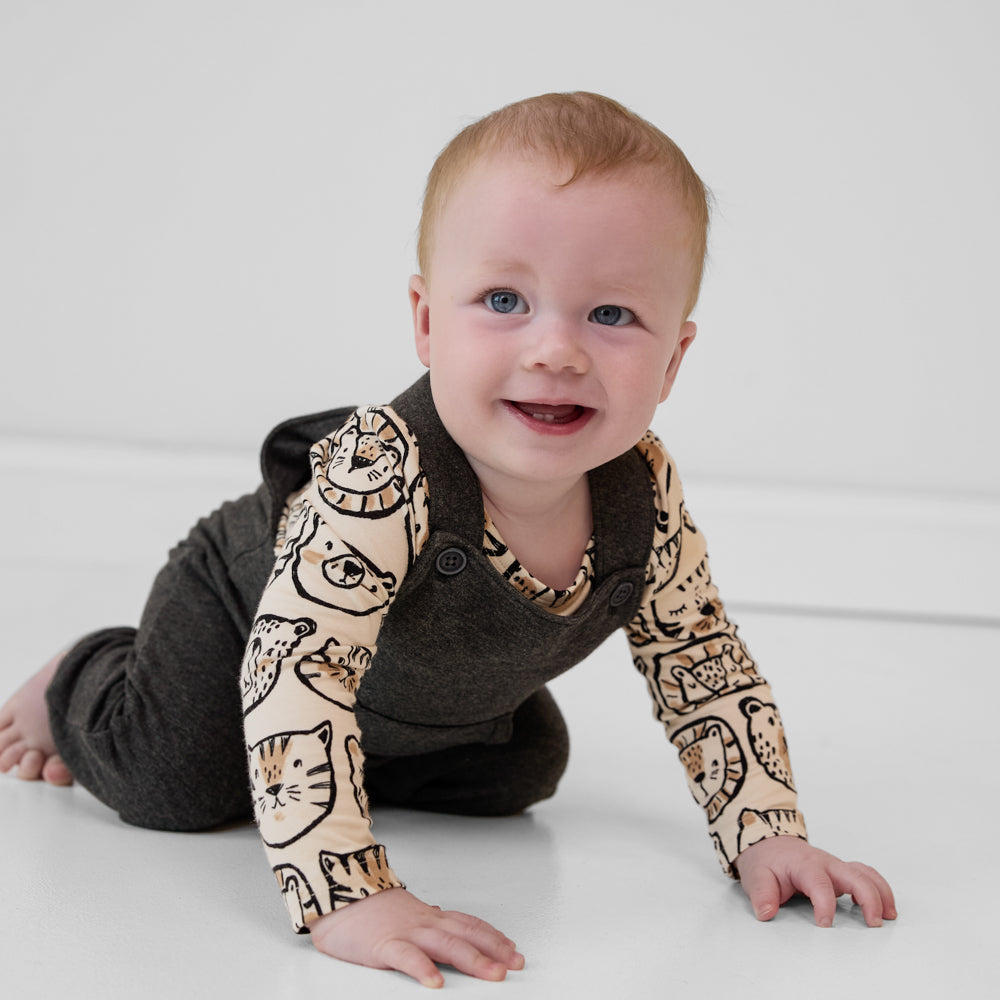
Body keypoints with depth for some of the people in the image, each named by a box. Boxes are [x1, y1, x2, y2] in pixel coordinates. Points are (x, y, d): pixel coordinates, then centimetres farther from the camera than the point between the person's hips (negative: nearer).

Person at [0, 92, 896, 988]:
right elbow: (296, 671, -51)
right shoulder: (384, 475, -47)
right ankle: (78, 689, 17)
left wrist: (766, 836, -21)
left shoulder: (645, 496, -27)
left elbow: (704, 664, -12)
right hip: (243, 609, -5)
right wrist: (347, 898, -58)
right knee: (174, 785, -17)